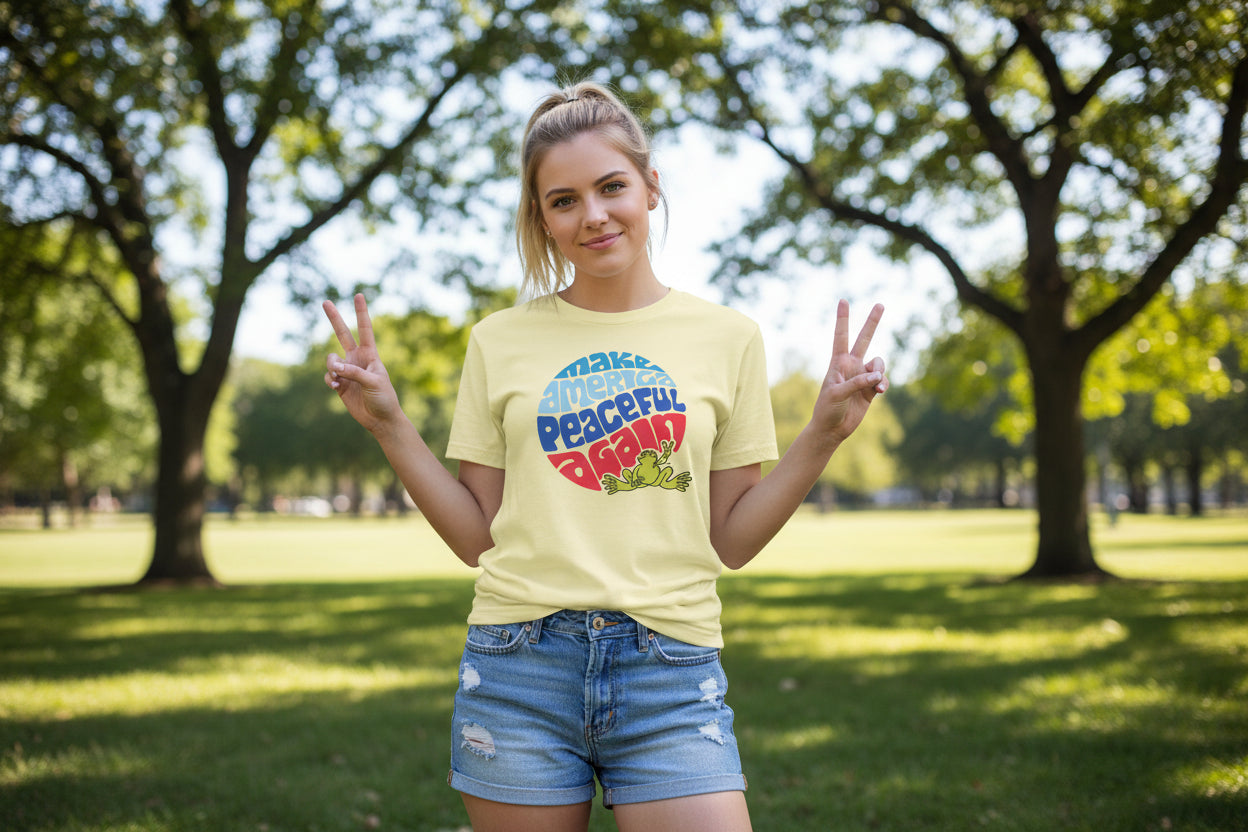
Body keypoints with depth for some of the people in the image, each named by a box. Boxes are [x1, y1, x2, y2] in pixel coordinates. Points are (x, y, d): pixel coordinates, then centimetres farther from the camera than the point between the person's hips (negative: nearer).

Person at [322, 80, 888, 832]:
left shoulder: (727, 338, 5)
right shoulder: (500, 341, 6)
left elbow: (729, 543, 6)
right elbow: (479, 537, 7)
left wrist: (825, 434, -4)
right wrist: (389, 424, 0)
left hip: (670, 675, 0)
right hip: (519, 666, 1)